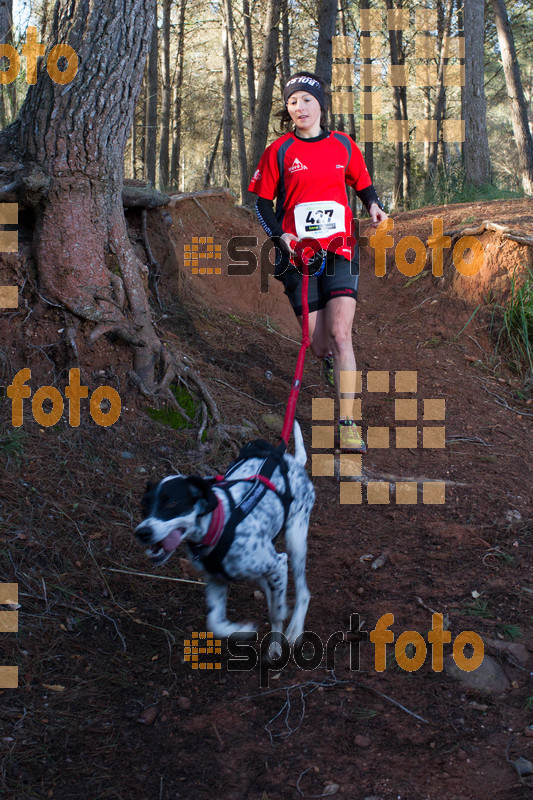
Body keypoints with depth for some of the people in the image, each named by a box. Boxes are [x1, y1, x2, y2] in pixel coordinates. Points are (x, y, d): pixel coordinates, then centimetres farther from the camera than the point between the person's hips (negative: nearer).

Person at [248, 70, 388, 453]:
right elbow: (263, 203, 7)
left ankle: (349, 424, -12)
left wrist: (374, 206, 1)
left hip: (339, 250, 0)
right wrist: (280, 235, -9)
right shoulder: (279, 151, 2)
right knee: (318, 344, 0)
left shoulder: (343, 145, 7)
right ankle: (335, 367, 39)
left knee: (340, 335, -16)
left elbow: (363, 183, 21)